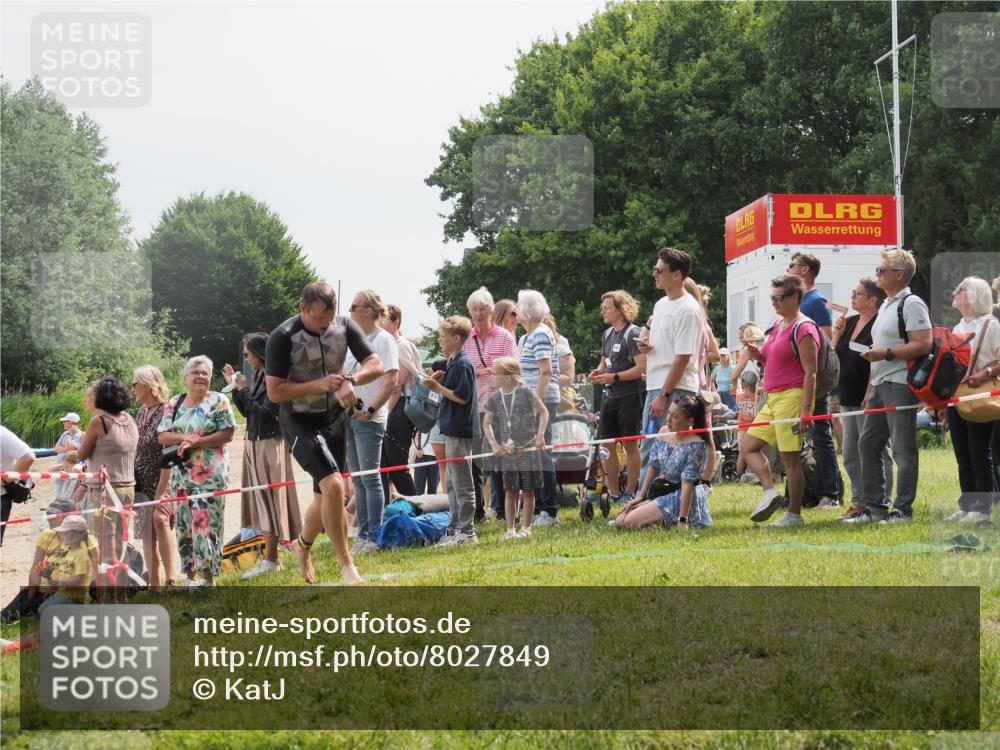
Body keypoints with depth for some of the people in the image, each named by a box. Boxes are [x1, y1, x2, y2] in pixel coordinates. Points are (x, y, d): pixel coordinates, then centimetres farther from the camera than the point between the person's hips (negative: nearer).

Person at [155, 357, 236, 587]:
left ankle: (208, 576, -8)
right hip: (181, 475, 5)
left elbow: (228, 434, -8)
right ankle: (190, 575, 13)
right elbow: (162, 436, 7)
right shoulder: (174, 404, 13)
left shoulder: (218, 402, 0)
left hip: (210, 475, -5)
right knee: (184, 525, 6)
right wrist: (184, 438, -13)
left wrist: (195, 443, -13)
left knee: (206, 525, -11)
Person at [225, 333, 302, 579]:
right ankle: (271, 556, 9)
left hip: (270, 444, -8)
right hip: (254, 442, 8)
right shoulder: (257, 377, 10)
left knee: (268, 497, -6)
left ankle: (270, 559, -3)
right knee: (261, 498, 7)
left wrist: (243, 389, -14)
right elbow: (246, 411, 16)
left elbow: (265, 411, -20)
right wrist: (234, 387, 9)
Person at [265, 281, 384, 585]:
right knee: (333, 485, -23)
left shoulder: (345, 327, -5)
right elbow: (275, 391, -18)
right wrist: (319, 385, -26)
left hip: (335, 417, 6)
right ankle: (346, 563, -13)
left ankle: (302, 546, 43)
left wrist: (350, 380, -24)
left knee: (324, 497, 14)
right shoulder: (283, 338, -18)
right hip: (299, 421, -5)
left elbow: (375, 365, -4)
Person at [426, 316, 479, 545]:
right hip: (452, 430, 10)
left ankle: (467, 532, -1)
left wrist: (438, 387, -13)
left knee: (462, 484, -5)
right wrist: (438, 382, 2)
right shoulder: (453, 363, 14)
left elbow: (462, 396, -20)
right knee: (452, 483, 15)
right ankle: (455, 529, 21)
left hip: (460, 431, -10)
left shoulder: (462, 364, -15)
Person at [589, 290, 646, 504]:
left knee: (630, 445, 0)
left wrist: (615, 377, -22)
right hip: (610, 396, 8)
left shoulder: (632, 334, -11)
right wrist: (598, 372, 4)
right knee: (607, 445, 7)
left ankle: (630, 492, 7)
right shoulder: (608, 334, 14)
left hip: (629, 396, -8)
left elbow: (642, 367, -17)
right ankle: (612, 492, 14)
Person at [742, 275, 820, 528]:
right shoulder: (778, 325, 16)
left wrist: (806, 409, -23)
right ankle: (770, 492, -3)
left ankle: (794, 514, 0)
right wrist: (759, 356, 7)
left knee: (790, 457, -6)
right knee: (749, 446, 6)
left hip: (792, 396, -10)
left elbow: (811, 372, -17)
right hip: (773, 398, 10)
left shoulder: (803, 329, -12)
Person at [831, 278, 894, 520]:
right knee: (850, 454, 13)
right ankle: (859, 501, 20)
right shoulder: (849, 322, 13)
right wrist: (837, 333, -1)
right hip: (848, 398, 9)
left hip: (868, 399, -9)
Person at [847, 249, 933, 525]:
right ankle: (875, 507, 16)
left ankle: (902, 510, -2)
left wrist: (886, 353, -20)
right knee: (868, 444, 10)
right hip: (880, 386, 10)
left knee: (903, 449, -5)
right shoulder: (886, 305, 20)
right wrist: (870, 389, 22)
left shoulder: (911, 304, -10)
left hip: (900, 385, -10)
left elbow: (924, 344, -20)